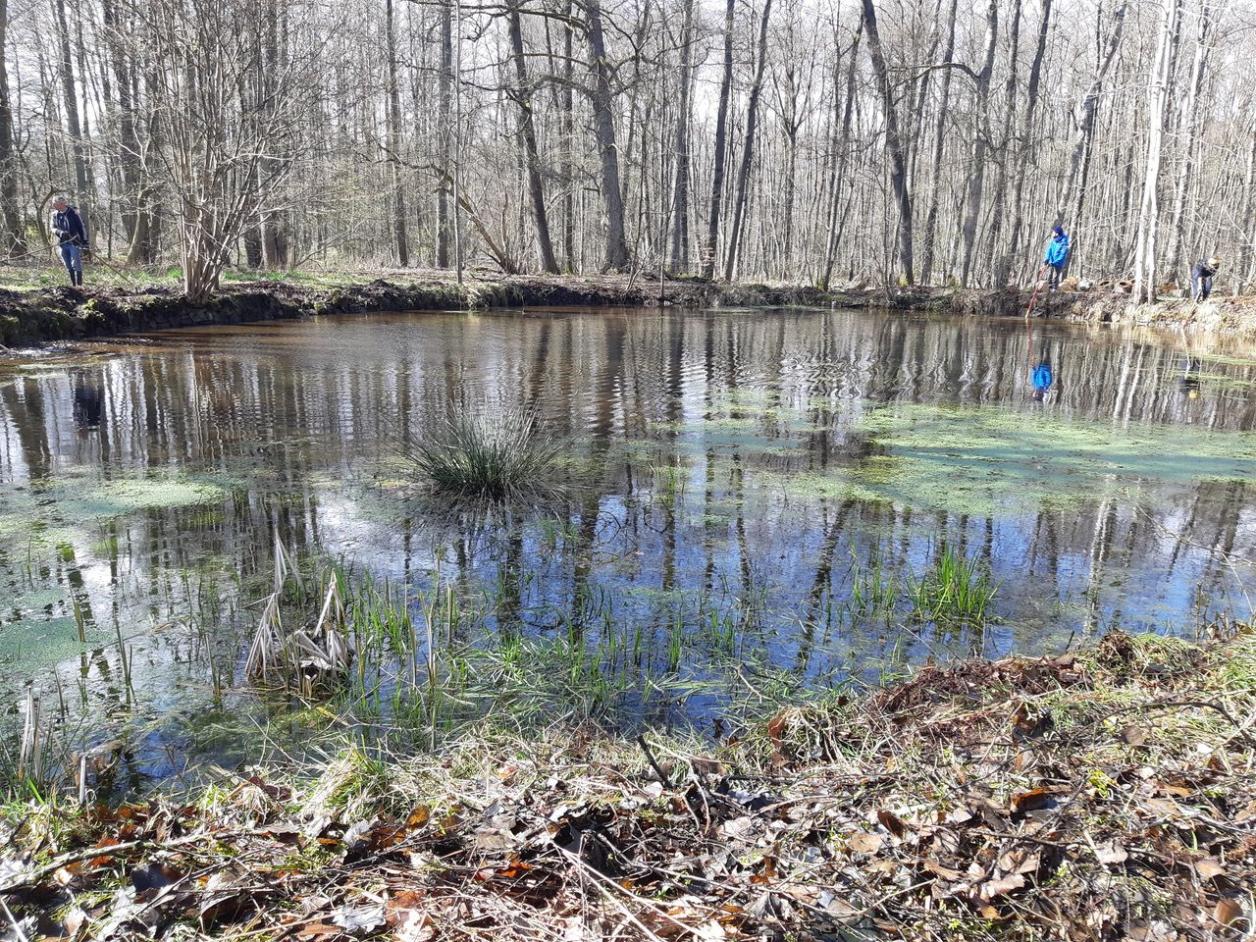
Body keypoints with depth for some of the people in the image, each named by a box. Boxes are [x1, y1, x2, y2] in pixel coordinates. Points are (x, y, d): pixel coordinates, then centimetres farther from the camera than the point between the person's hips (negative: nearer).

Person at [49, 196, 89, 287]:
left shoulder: (73, 213, -6)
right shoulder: (55, 214, 6)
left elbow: (81, 228, -3)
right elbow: (52, 228, 5)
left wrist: (85, 243, -5)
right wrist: (60, 232, -19)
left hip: (75, 243, -5)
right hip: (62, 244, 5)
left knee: (76, 265, -8)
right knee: (69, 267, 7)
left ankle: (79, 285, -7)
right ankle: (73, 285, 11)